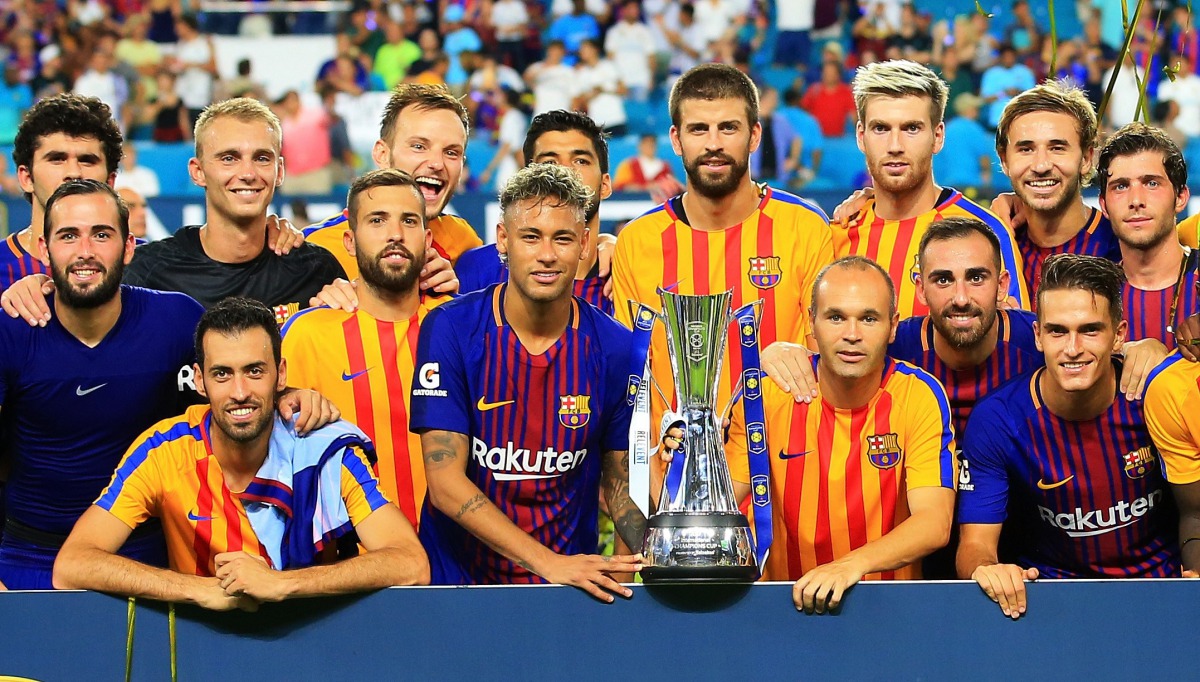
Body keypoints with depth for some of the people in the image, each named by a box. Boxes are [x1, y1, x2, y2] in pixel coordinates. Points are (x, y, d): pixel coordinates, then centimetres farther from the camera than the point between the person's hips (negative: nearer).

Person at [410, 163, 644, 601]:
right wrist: (548, 563, -20)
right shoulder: (450, 330, -6)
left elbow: (619, 478, 11)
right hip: (460, 578, -2)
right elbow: (445, 482, -11)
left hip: (574, 579, 2)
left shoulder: (615, 347, 1)